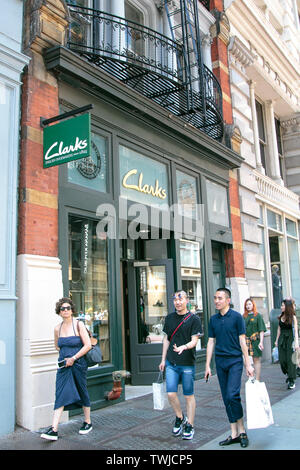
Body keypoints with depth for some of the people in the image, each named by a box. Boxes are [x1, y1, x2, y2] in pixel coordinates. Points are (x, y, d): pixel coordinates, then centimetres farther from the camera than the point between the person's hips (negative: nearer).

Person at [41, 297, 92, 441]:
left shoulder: (78, 325, -7)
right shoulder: (57, 328, 4)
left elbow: (88, 345, -11)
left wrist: (73, 358, -14)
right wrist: (66, 354, 6)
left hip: (78, 364, -3)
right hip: (64, 365, 3)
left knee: (82, 393, 9)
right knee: (60, 395, -5)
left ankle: (88, 422, 27)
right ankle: (54, 430, -7)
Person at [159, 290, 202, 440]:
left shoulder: (194, 319, -4)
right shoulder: (169, 318, 9)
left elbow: (194, 341, -9)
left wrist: (184, 347, -29)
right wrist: (163, 359, 14)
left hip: (187, 363, -3)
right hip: (171, 363, 3)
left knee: (189, 395, 4)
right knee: (171, 394, -2)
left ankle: (189, 425, 18)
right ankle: (179, 418, 23)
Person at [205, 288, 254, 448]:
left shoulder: (236, 317, -4)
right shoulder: (213, 319, 8)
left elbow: (242, 341, -4)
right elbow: (211, 342, 11)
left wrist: (248, 364, -5)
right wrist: (207, 366, 9)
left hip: (235, 360, -5)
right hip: (220, 361, 5)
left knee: (232, 395, -14)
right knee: (226, 398, 7)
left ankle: (241, 429, 5)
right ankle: (234, 434, 16)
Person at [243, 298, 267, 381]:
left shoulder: (258, 315, -1)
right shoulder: (244, 316, 10)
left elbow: (261, 330, -6)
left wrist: (261, 342, -15)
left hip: (255, 340, -4)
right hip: (247, 340, 4)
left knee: (256, 359, 0)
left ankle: (257, 379, 4)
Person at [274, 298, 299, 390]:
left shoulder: (293, 317, -7)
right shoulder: (280, 316, 9)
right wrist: (277, 340, 15)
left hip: (290, 339, -5)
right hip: (282, 339, 5)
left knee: (290, 359, -4)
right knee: (282, 360, 2)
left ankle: (291, 381, 4)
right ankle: (289, 375, 26)